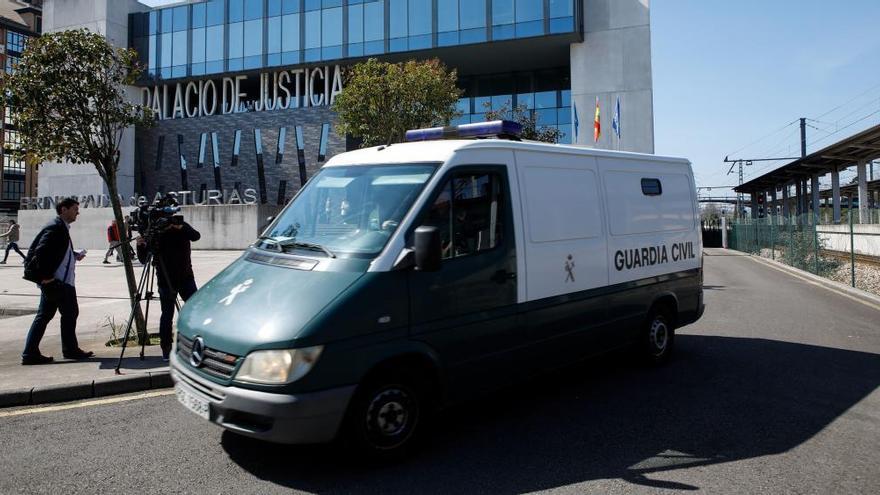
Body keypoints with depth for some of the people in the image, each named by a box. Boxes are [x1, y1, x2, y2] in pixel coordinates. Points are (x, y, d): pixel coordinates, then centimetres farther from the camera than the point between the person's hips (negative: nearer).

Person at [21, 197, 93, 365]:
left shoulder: (61, 227, 17)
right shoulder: (55, 227, -14)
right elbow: (41, 251, -23)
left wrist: (75, 255, 12)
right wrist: (46, 276, -22)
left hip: (51, 280, 10)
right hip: (58, 281, -10)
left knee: (44, 316, 10)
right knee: (70, 313, 2)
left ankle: (30, 353, 13)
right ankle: (70, 349, 14)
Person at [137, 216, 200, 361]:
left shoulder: (182, 226, 0)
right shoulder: (155, 234, -4)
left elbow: (196, 236, -20)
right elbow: (143, 259, -6)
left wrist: (181, 228, -35)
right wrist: (141, 246, -24)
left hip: (186, 278, 2)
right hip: (166, 281, -2)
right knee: (167, 315, -1)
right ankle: (166, 349, 6)